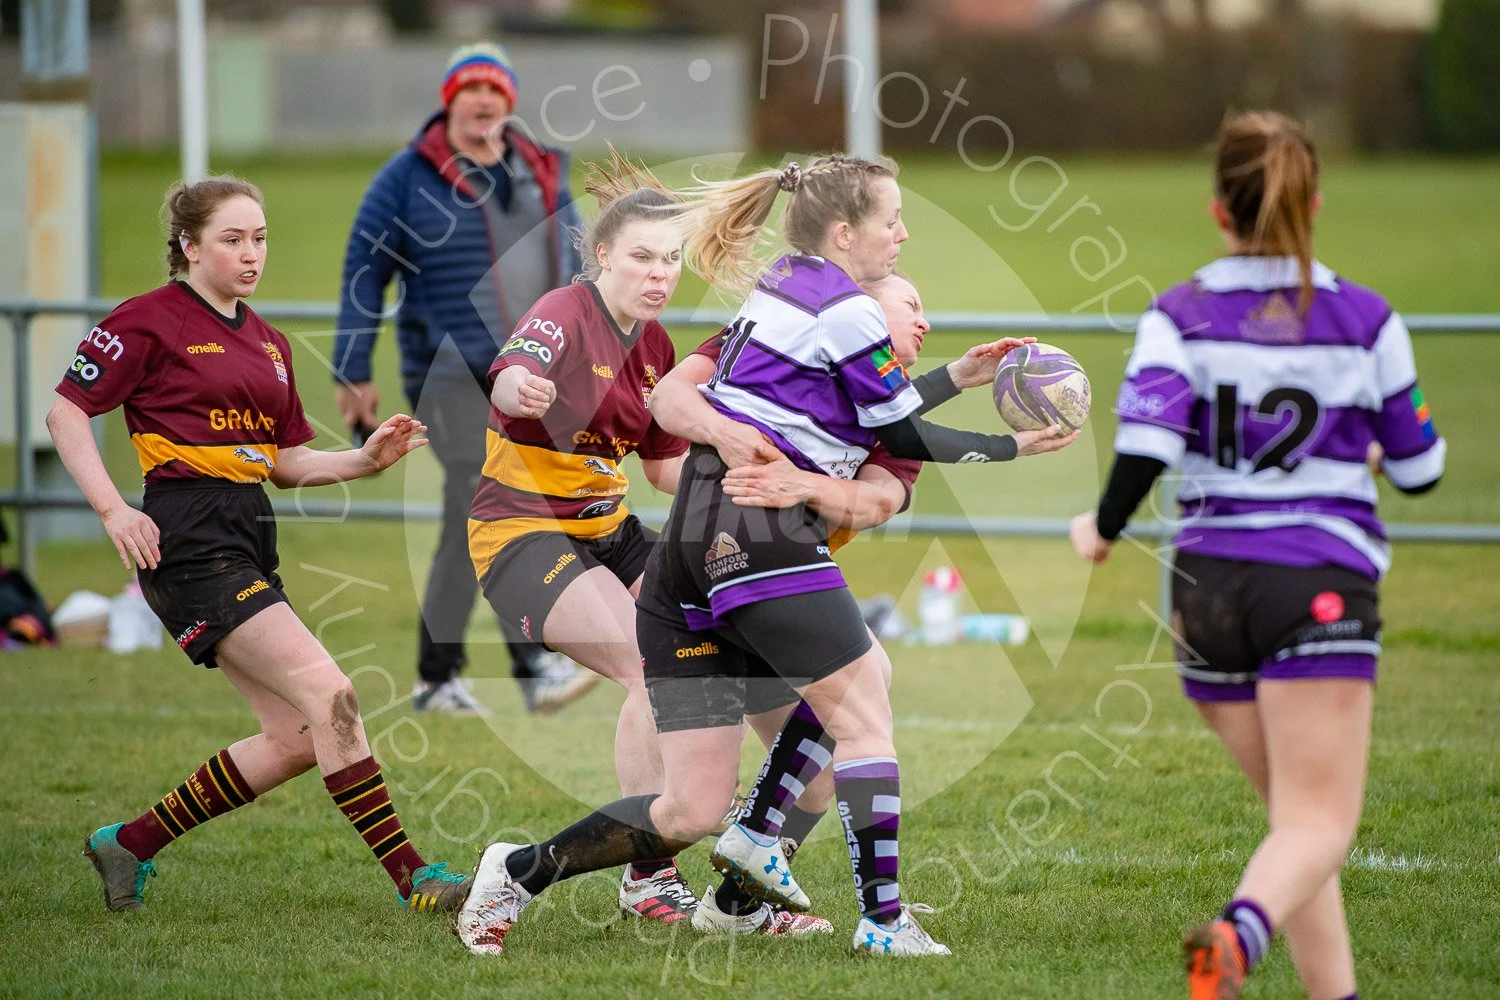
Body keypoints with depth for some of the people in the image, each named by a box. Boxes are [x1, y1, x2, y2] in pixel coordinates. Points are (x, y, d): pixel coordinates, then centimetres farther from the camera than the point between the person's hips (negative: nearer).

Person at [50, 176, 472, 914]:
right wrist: (112, 510, -16)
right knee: (328, 695, -17)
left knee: (296, 738, 4)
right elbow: (66, 411, -5)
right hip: (189, 539, -9)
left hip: (249, 537, 9)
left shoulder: (266, 342, 18)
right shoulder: (150, 320, -4)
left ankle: (129, 845, 16)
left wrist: (366, 460, 5)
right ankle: (410, 876, -16)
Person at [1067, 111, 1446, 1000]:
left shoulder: (1180, 317, -1)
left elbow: (1146, 442, -15)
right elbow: (1420, 469, 8)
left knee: (1299, 816, 16)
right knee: (1319, 824, -10)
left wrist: (1102, 529, 3)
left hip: (1209, 587, 3)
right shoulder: (1366, 320, 0)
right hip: (1321, 588, -3)